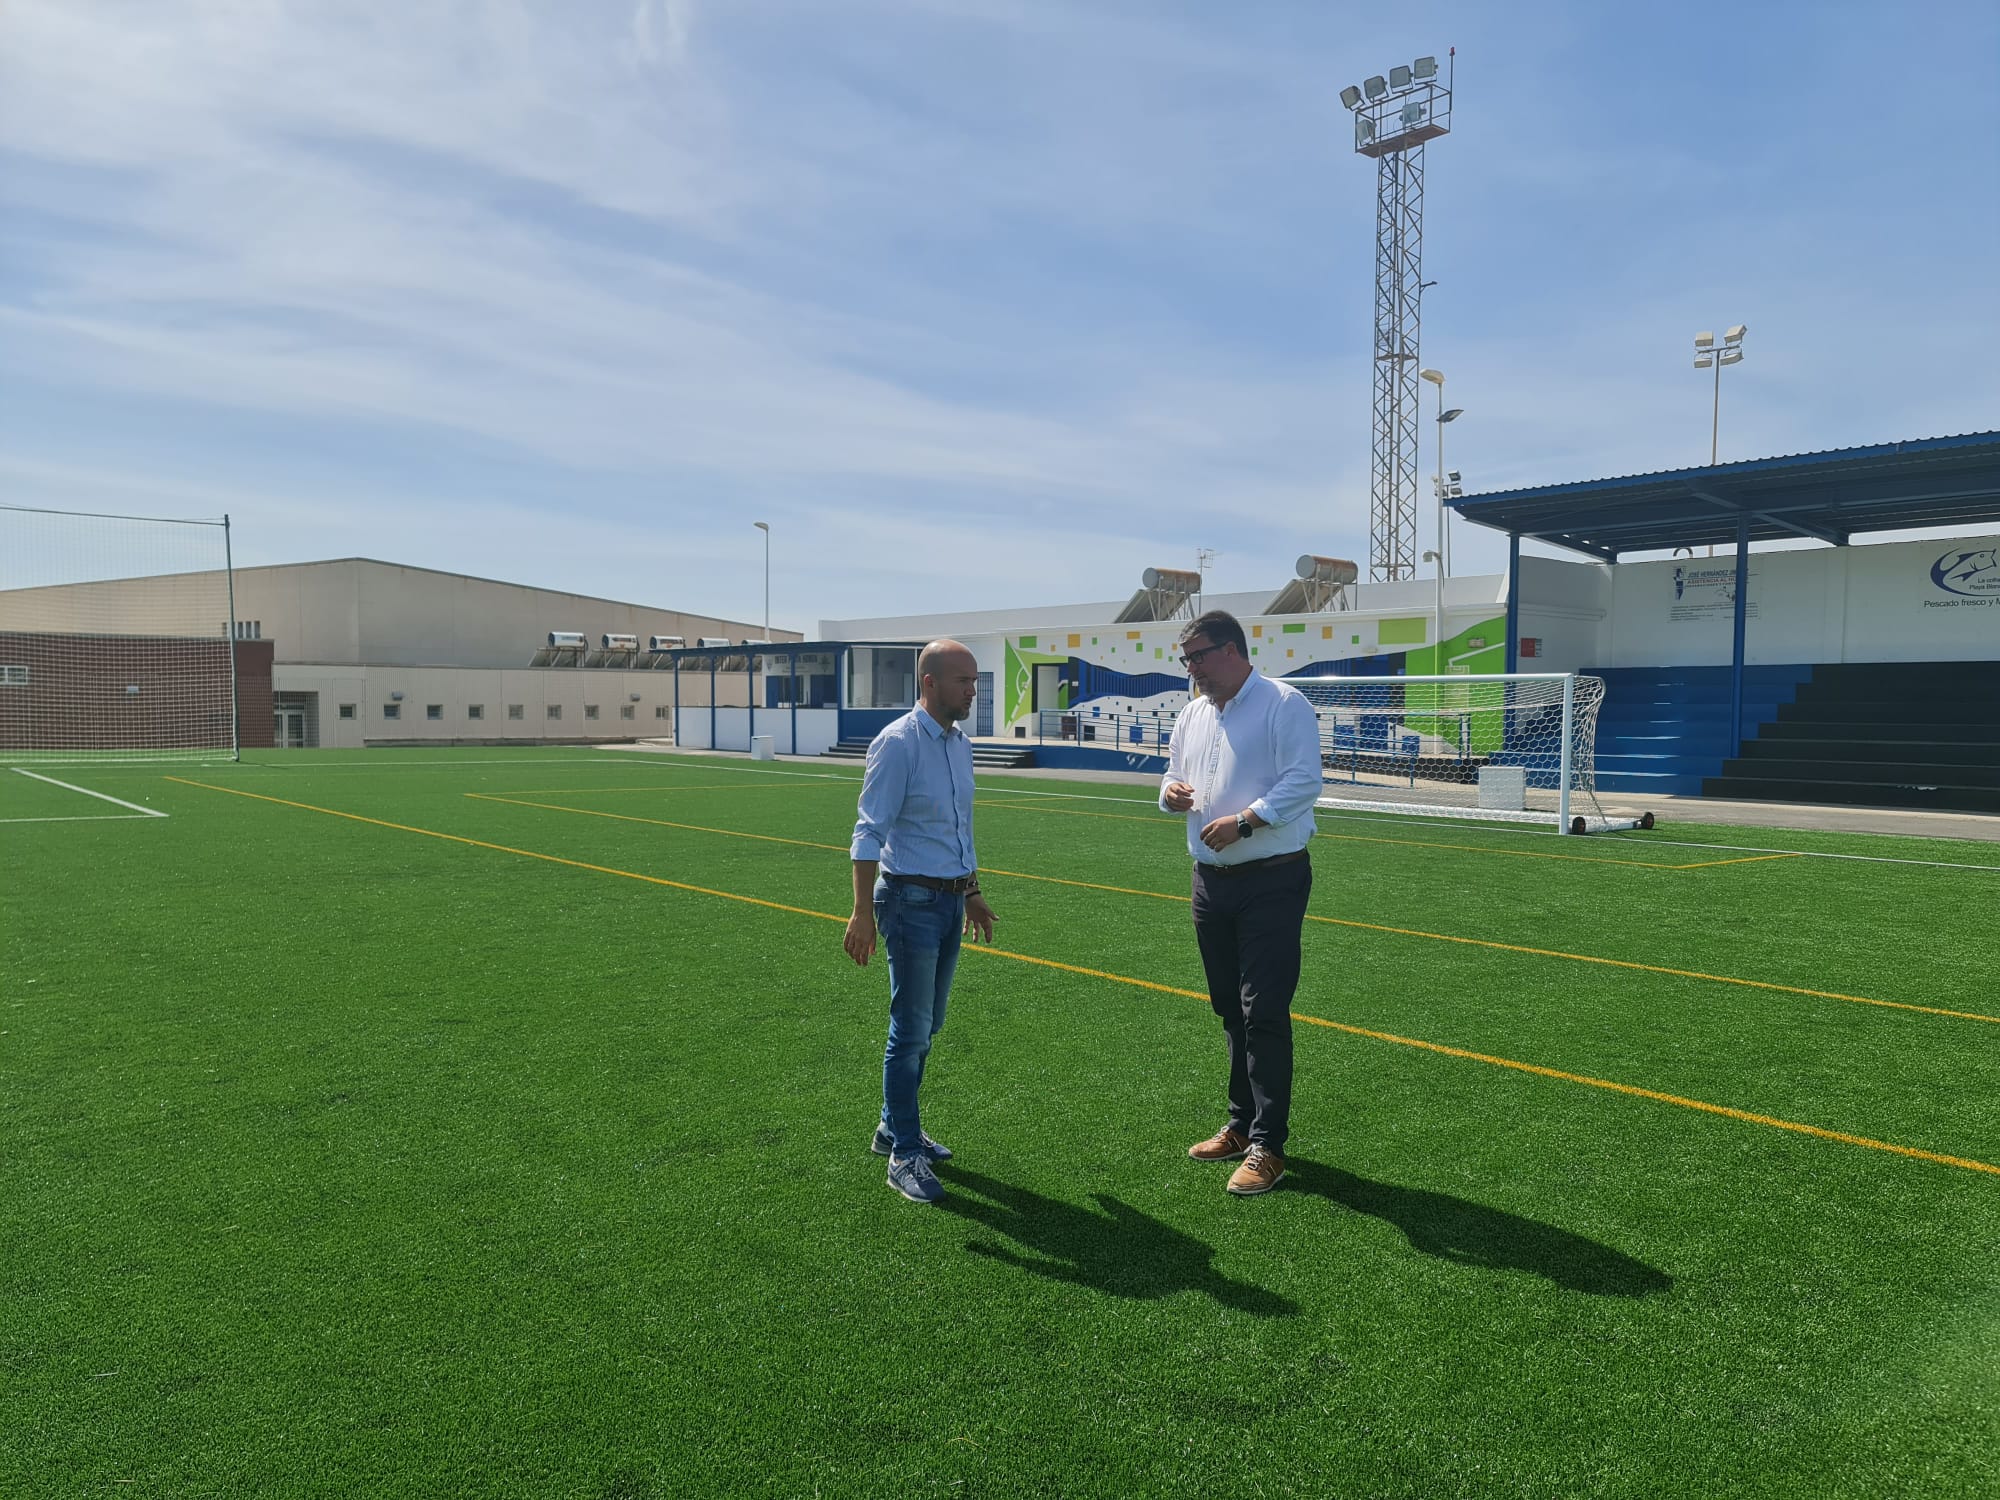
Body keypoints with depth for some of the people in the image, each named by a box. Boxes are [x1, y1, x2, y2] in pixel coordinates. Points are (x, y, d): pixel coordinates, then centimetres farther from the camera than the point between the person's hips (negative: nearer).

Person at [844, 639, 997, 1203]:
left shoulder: (960, 742, 11)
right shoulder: (898, 743, -14)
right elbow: (870, 832, -17)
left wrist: (973, 892, 24)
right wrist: (862, 913, -21)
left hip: (951, 901, 8)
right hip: (912, 900, -8)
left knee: (927, 1027, 16)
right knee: (911, 1030, -2)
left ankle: (894, 1128, 31)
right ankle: (904, 1156, 9)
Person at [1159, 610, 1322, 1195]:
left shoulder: (1283, 704, -10)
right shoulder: (1192, 715, 14)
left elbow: (1304, 781, -18)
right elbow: (1175, 773, 23)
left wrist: (1243, 820, -24)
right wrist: (1171, 791, 0)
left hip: (1271, 883, -8)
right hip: (1211, 881, 8)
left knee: (1264, 1014, -6)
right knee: (1230, 1010, 15)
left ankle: (1266, 1146, 3)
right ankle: (1242, 1125, 28)